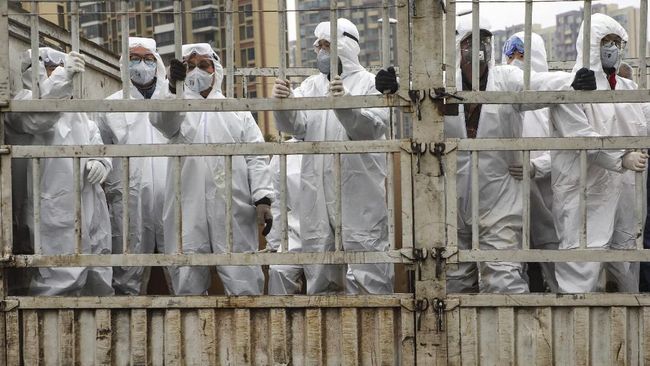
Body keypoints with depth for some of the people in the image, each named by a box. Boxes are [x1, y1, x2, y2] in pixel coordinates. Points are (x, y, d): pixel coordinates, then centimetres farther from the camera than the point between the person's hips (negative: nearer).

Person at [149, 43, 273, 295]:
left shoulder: (238, 111, 19)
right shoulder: (176, 108, 17)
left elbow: (256, 158, 10)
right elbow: (161, 121, -9)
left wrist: (262, 198, -5)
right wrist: (174, 89, -30)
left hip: (234, 211, 0)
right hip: (188, 212, 0)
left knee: (244, 282, -5)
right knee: (188, 283, 2)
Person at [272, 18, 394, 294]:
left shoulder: (369, 83, 1)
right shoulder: (311, 85, 14)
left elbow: (373, 126, -16)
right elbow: (296, 124, -2)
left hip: (360, 195, -5)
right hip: (317, 196, 5)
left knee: (367, 278, -4)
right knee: (319, 274, 13)